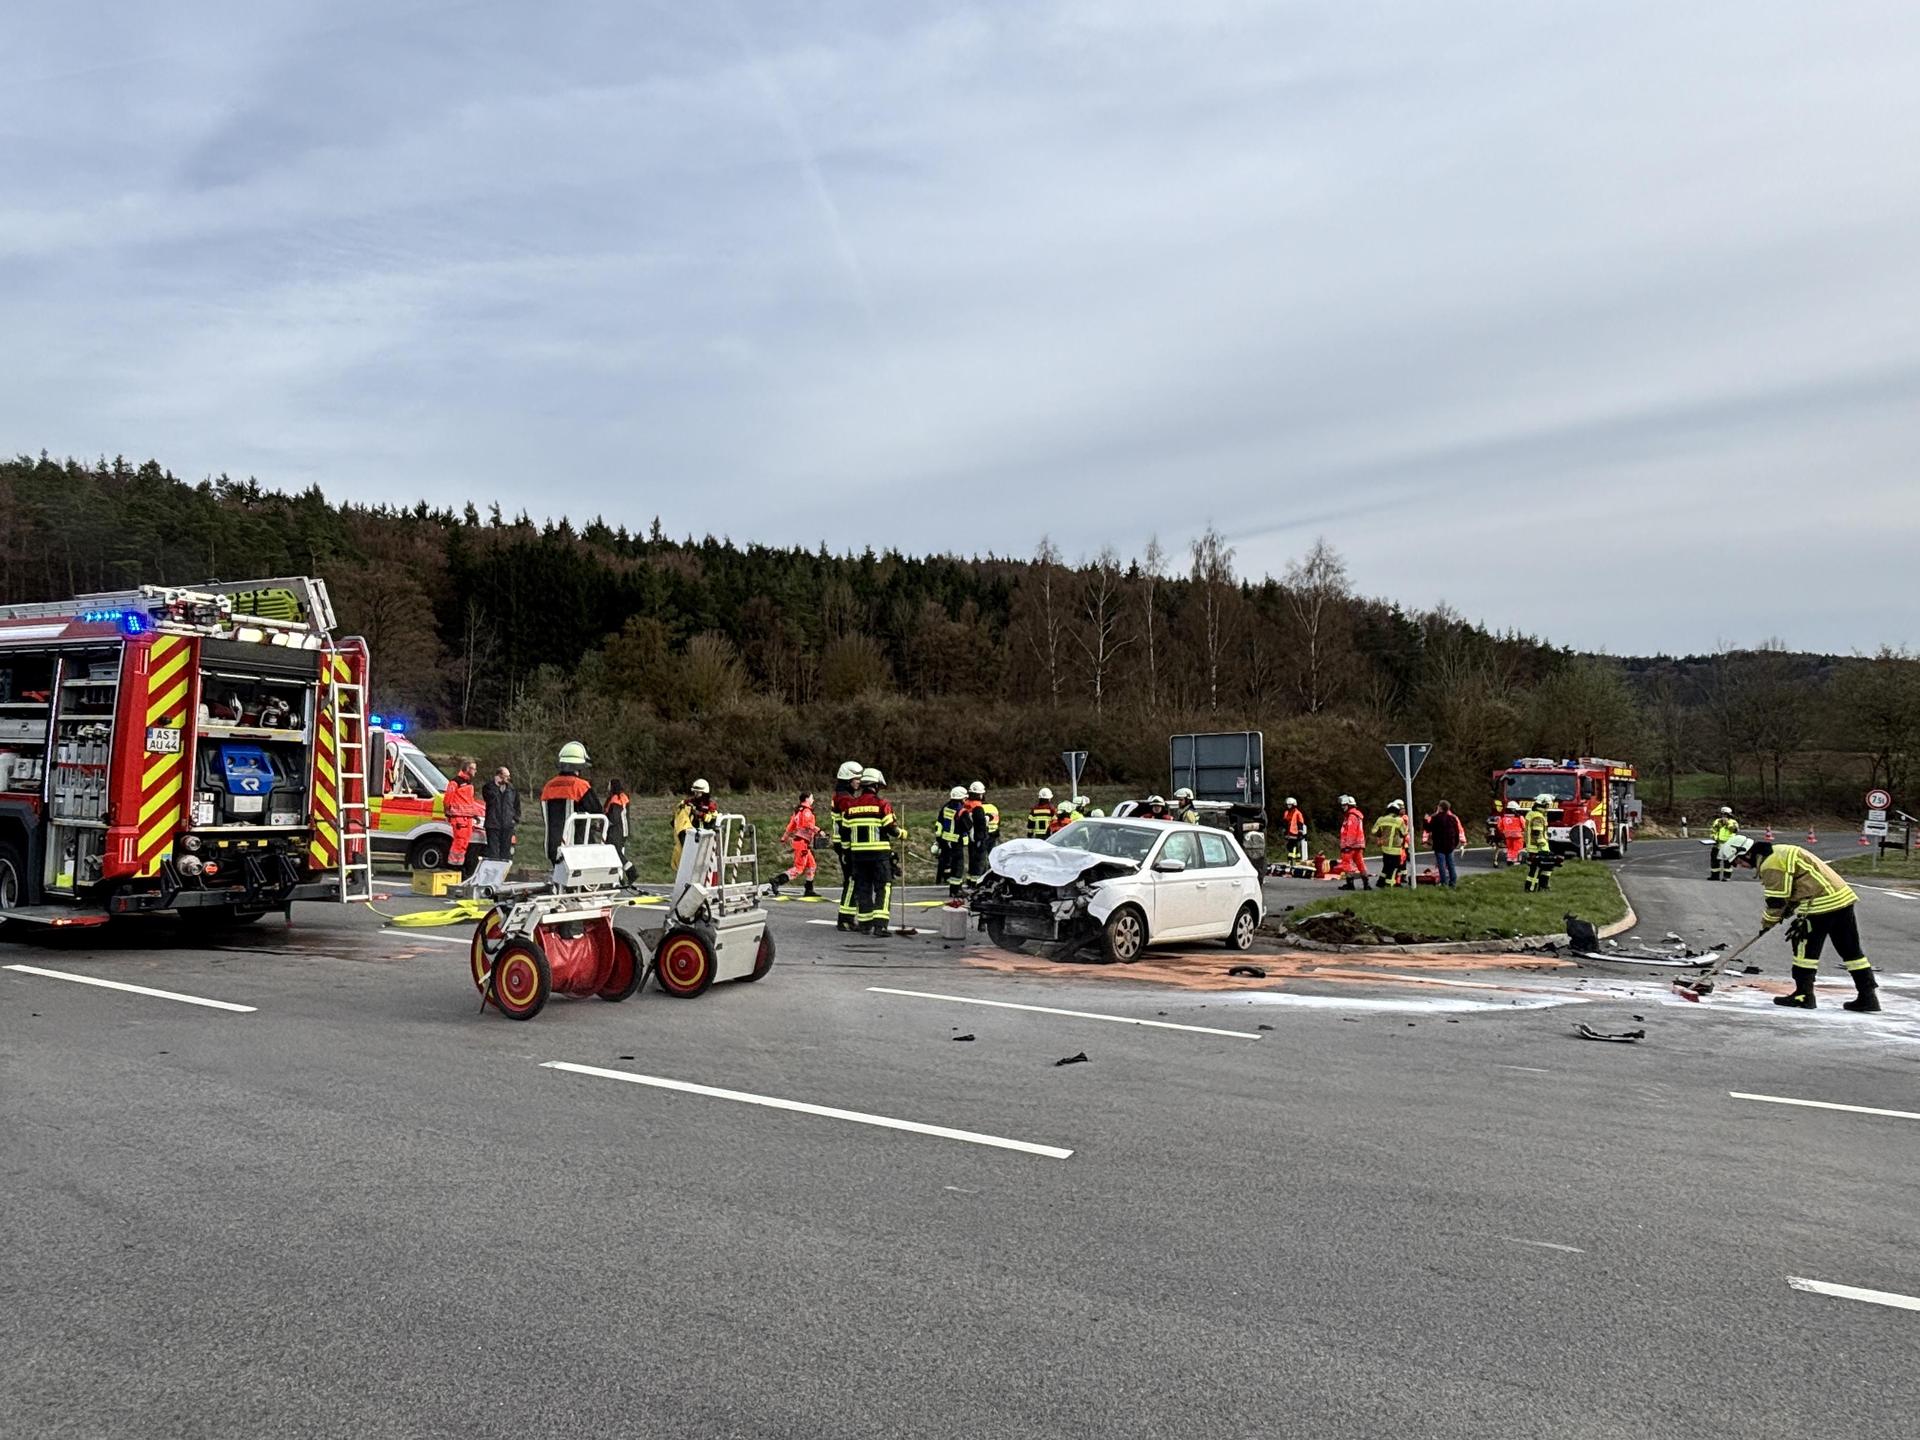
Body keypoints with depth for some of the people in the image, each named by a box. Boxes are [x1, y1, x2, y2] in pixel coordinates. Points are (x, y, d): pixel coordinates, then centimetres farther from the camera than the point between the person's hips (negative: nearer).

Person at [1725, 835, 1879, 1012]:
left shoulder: (1770, 863, -13)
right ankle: (1868, 996, 14)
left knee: (1805, 947, -1)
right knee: (1850, 949, 11)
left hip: (1822, 902, -10)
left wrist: (1767, 922, 3)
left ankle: (1803, 995, 3)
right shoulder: (1778, 852, 19)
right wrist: (1789, 908, 17)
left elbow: (1776, 900, -12)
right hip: (1842, 896, 10)